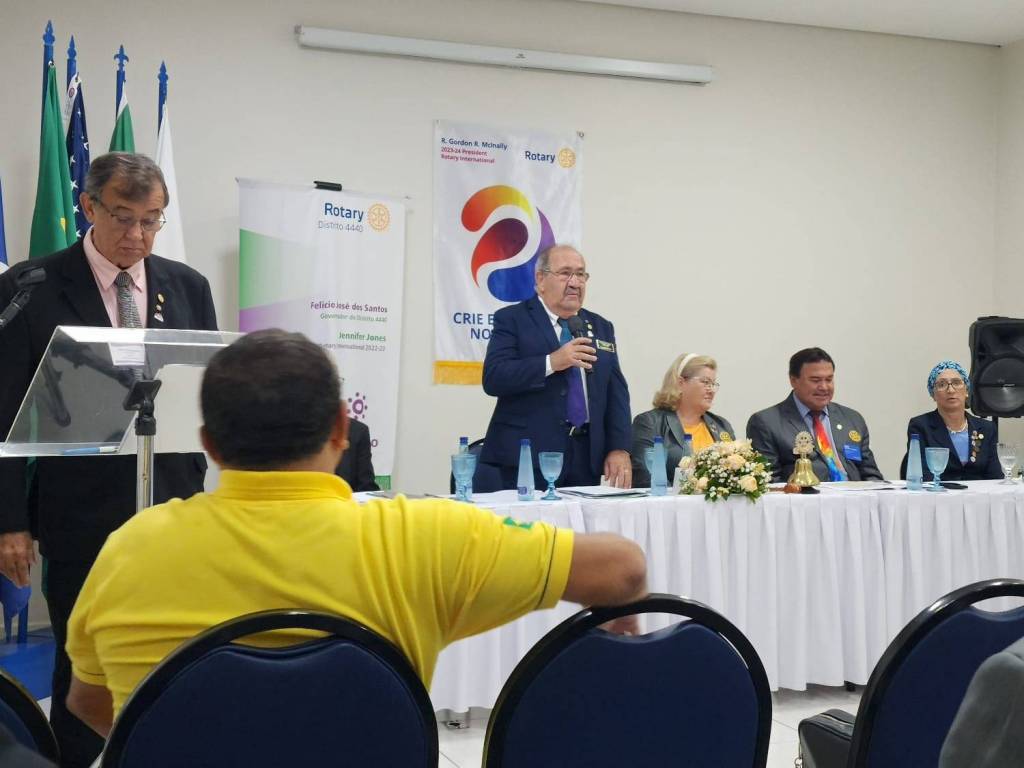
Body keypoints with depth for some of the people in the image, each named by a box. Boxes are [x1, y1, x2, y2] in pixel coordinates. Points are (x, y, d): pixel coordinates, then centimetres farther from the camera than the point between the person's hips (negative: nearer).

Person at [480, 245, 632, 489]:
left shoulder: (601, 327, 17)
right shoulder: (512, 320, 1)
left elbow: (616, 393, 12)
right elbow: (493, 379, -11)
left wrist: (619, 449, -1)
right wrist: (551, 363, -20)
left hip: (587, 457, 4)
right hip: (529, 453, -4)